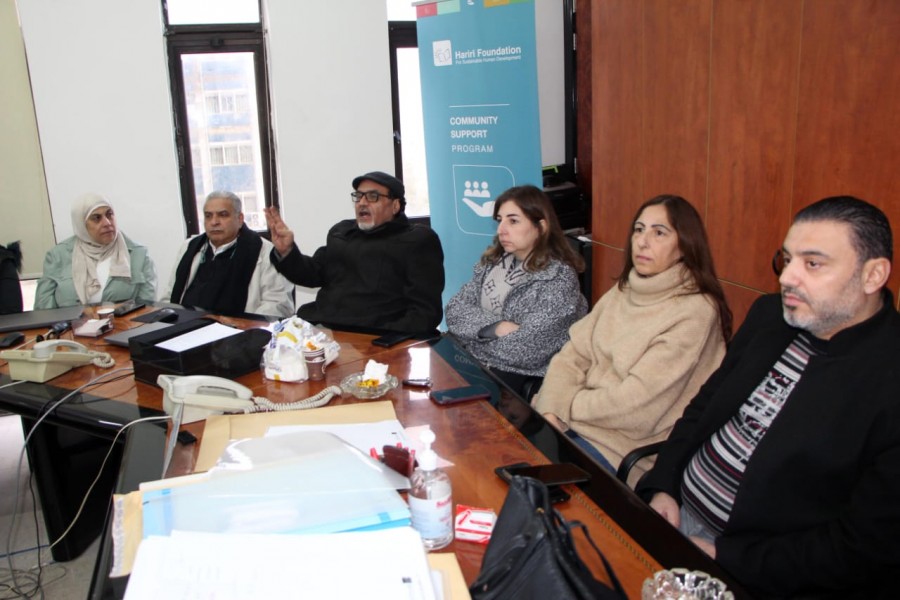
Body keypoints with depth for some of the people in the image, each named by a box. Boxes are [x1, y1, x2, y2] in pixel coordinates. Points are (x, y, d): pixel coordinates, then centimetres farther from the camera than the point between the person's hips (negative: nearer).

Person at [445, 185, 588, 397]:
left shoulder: (559, 279, -13)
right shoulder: (494, 261, 7)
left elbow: (525, 351, -21)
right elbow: (455, 310, 1)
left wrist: (477, 334, -7)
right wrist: (496, 327, -16)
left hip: (524, 381, -5)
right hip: (473, 364, 6)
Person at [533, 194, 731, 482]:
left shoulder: (694, 312, -14)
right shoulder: (623, 291, 8)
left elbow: (637, 404, -19)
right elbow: (574, 356, 2)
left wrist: (567, 407, -9)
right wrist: (551, 410, -14)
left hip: (634, 446, -6)